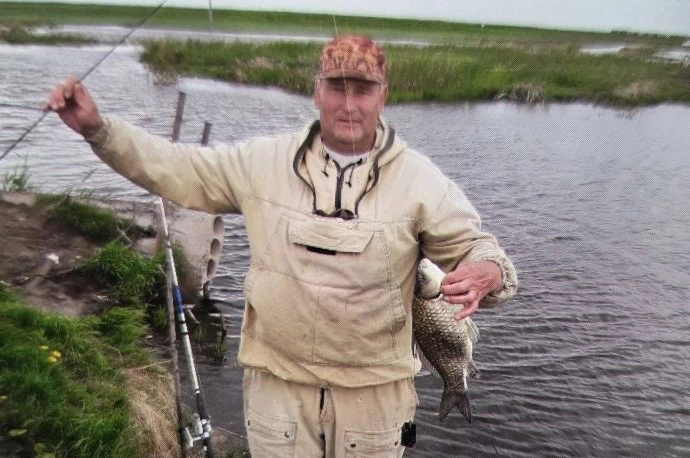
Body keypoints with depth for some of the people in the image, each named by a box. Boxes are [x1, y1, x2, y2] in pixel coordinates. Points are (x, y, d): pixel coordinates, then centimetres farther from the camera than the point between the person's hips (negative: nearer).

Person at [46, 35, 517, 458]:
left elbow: (472, 246, -3)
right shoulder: (263, 162, -2)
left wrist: (487, 272, -26)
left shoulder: (420, 179, -7)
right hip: (277, 381, 1)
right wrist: (98, 128, -6)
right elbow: (176, 169, 4)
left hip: (374, 389, 0)